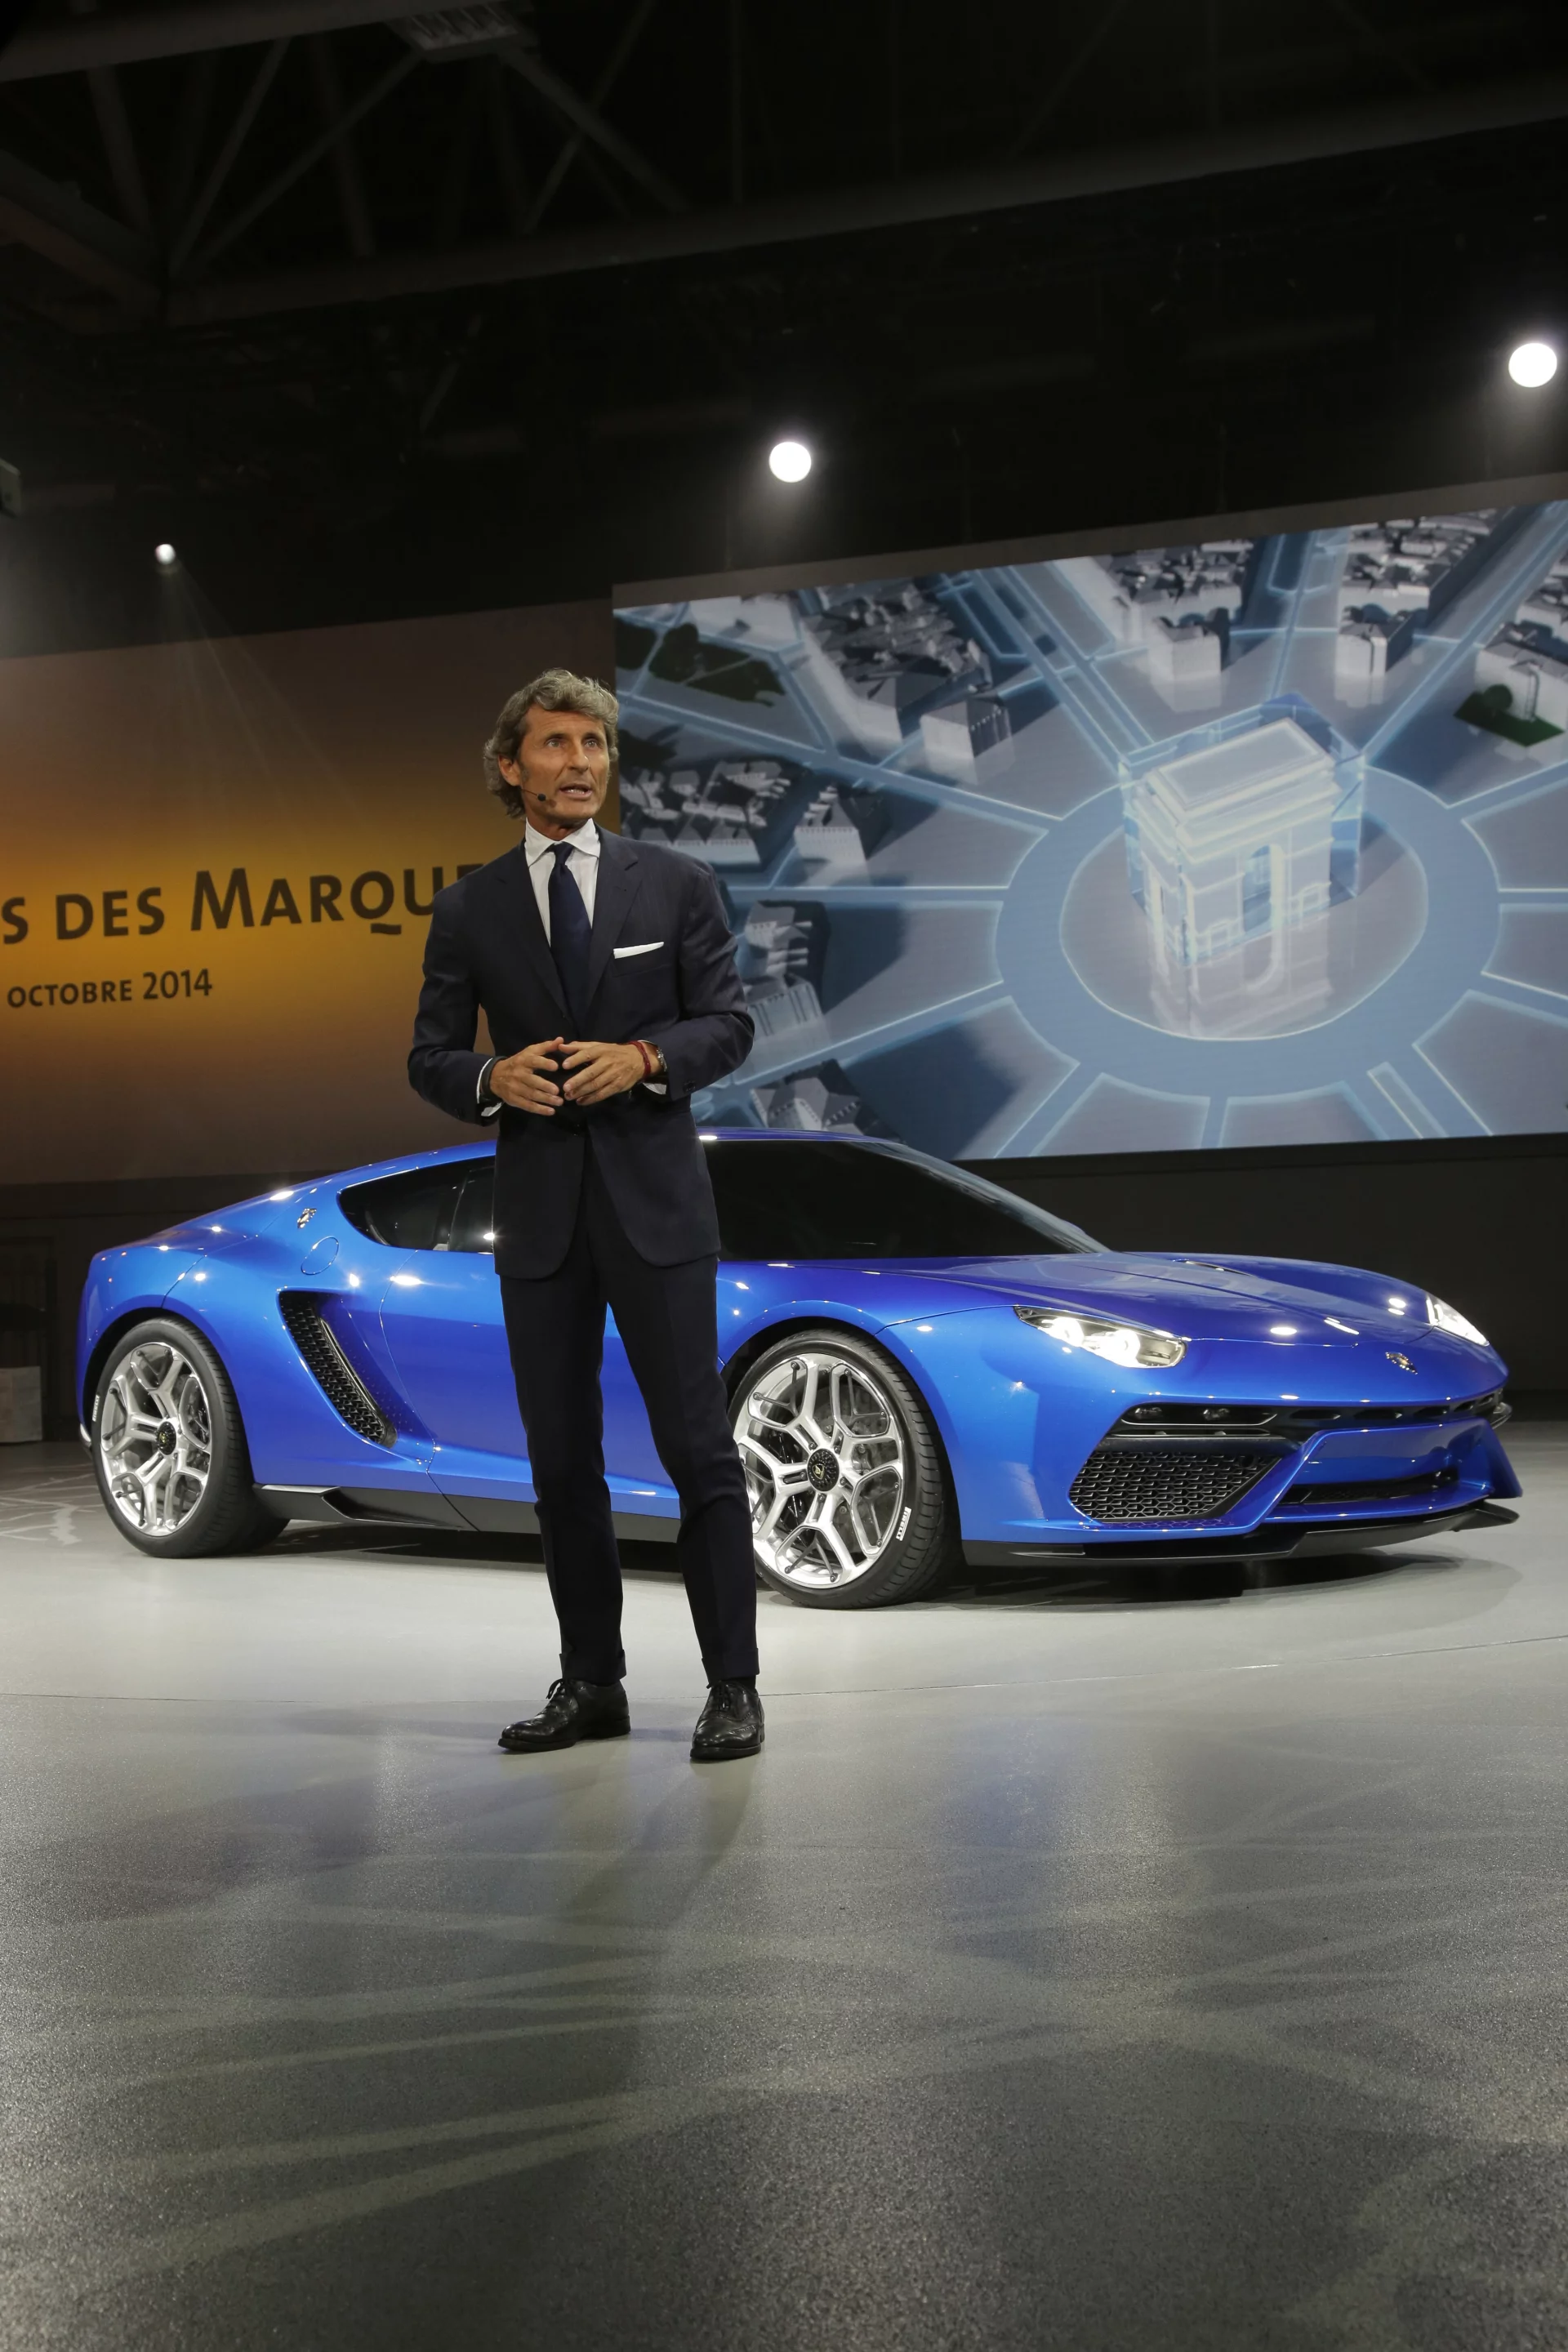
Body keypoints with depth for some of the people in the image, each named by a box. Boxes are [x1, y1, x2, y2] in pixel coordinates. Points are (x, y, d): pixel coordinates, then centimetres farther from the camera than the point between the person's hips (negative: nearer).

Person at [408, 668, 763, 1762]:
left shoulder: (676, 883, 4)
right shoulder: (469, 909, 7)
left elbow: (730, 1023, 1)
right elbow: (431, 1057, 7)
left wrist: (643, 1058, -17)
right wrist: (493, 1076, -14)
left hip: (655, 1199, -2)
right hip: (539, 1210, 2)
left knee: (699, 1451, -3)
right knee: (562, 1459, 8)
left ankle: (733, 1688, 5)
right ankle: (592, 1683, 20)